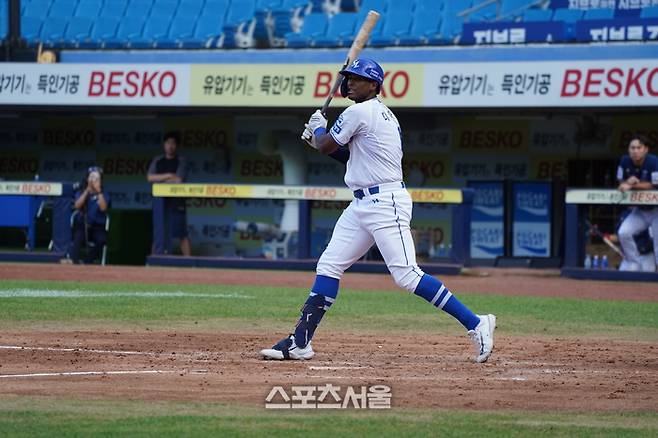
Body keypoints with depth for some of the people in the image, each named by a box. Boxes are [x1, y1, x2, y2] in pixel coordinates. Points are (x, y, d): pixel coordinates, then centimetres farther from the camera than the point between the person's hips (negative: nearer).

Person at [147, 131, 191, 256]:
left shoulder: (180, 161, 1)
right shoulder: (157, 161, 10)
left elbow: (179, 179, -11)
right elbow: (150, 177, -3)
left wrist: (160, 179, -2)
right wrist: (168, 176, -9)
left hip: (177, 203, -3)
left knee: (182, 234, -6)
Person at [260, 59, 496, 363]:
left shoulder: (360, 112, -12)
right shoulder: (382, 114, 18)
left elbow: (325, 146, -4)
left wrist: (318, 128, 16)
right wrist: (319, 140, 20)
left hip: (385, 203, -11)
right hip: (362, 205, 11)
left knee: (406, 275, -17)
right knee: (329, 265, 7)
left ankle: (475, 324, -14)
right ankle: (300, 343, 7)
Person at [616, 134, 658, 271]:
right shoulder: (625, 161, -6)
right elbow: (621, 183, 1)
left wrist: (633, 185, -27)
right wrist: (628, 182, -23)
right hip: (639, 211, 5)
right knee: (623, 233, -10)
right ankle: (635, 265, 5)